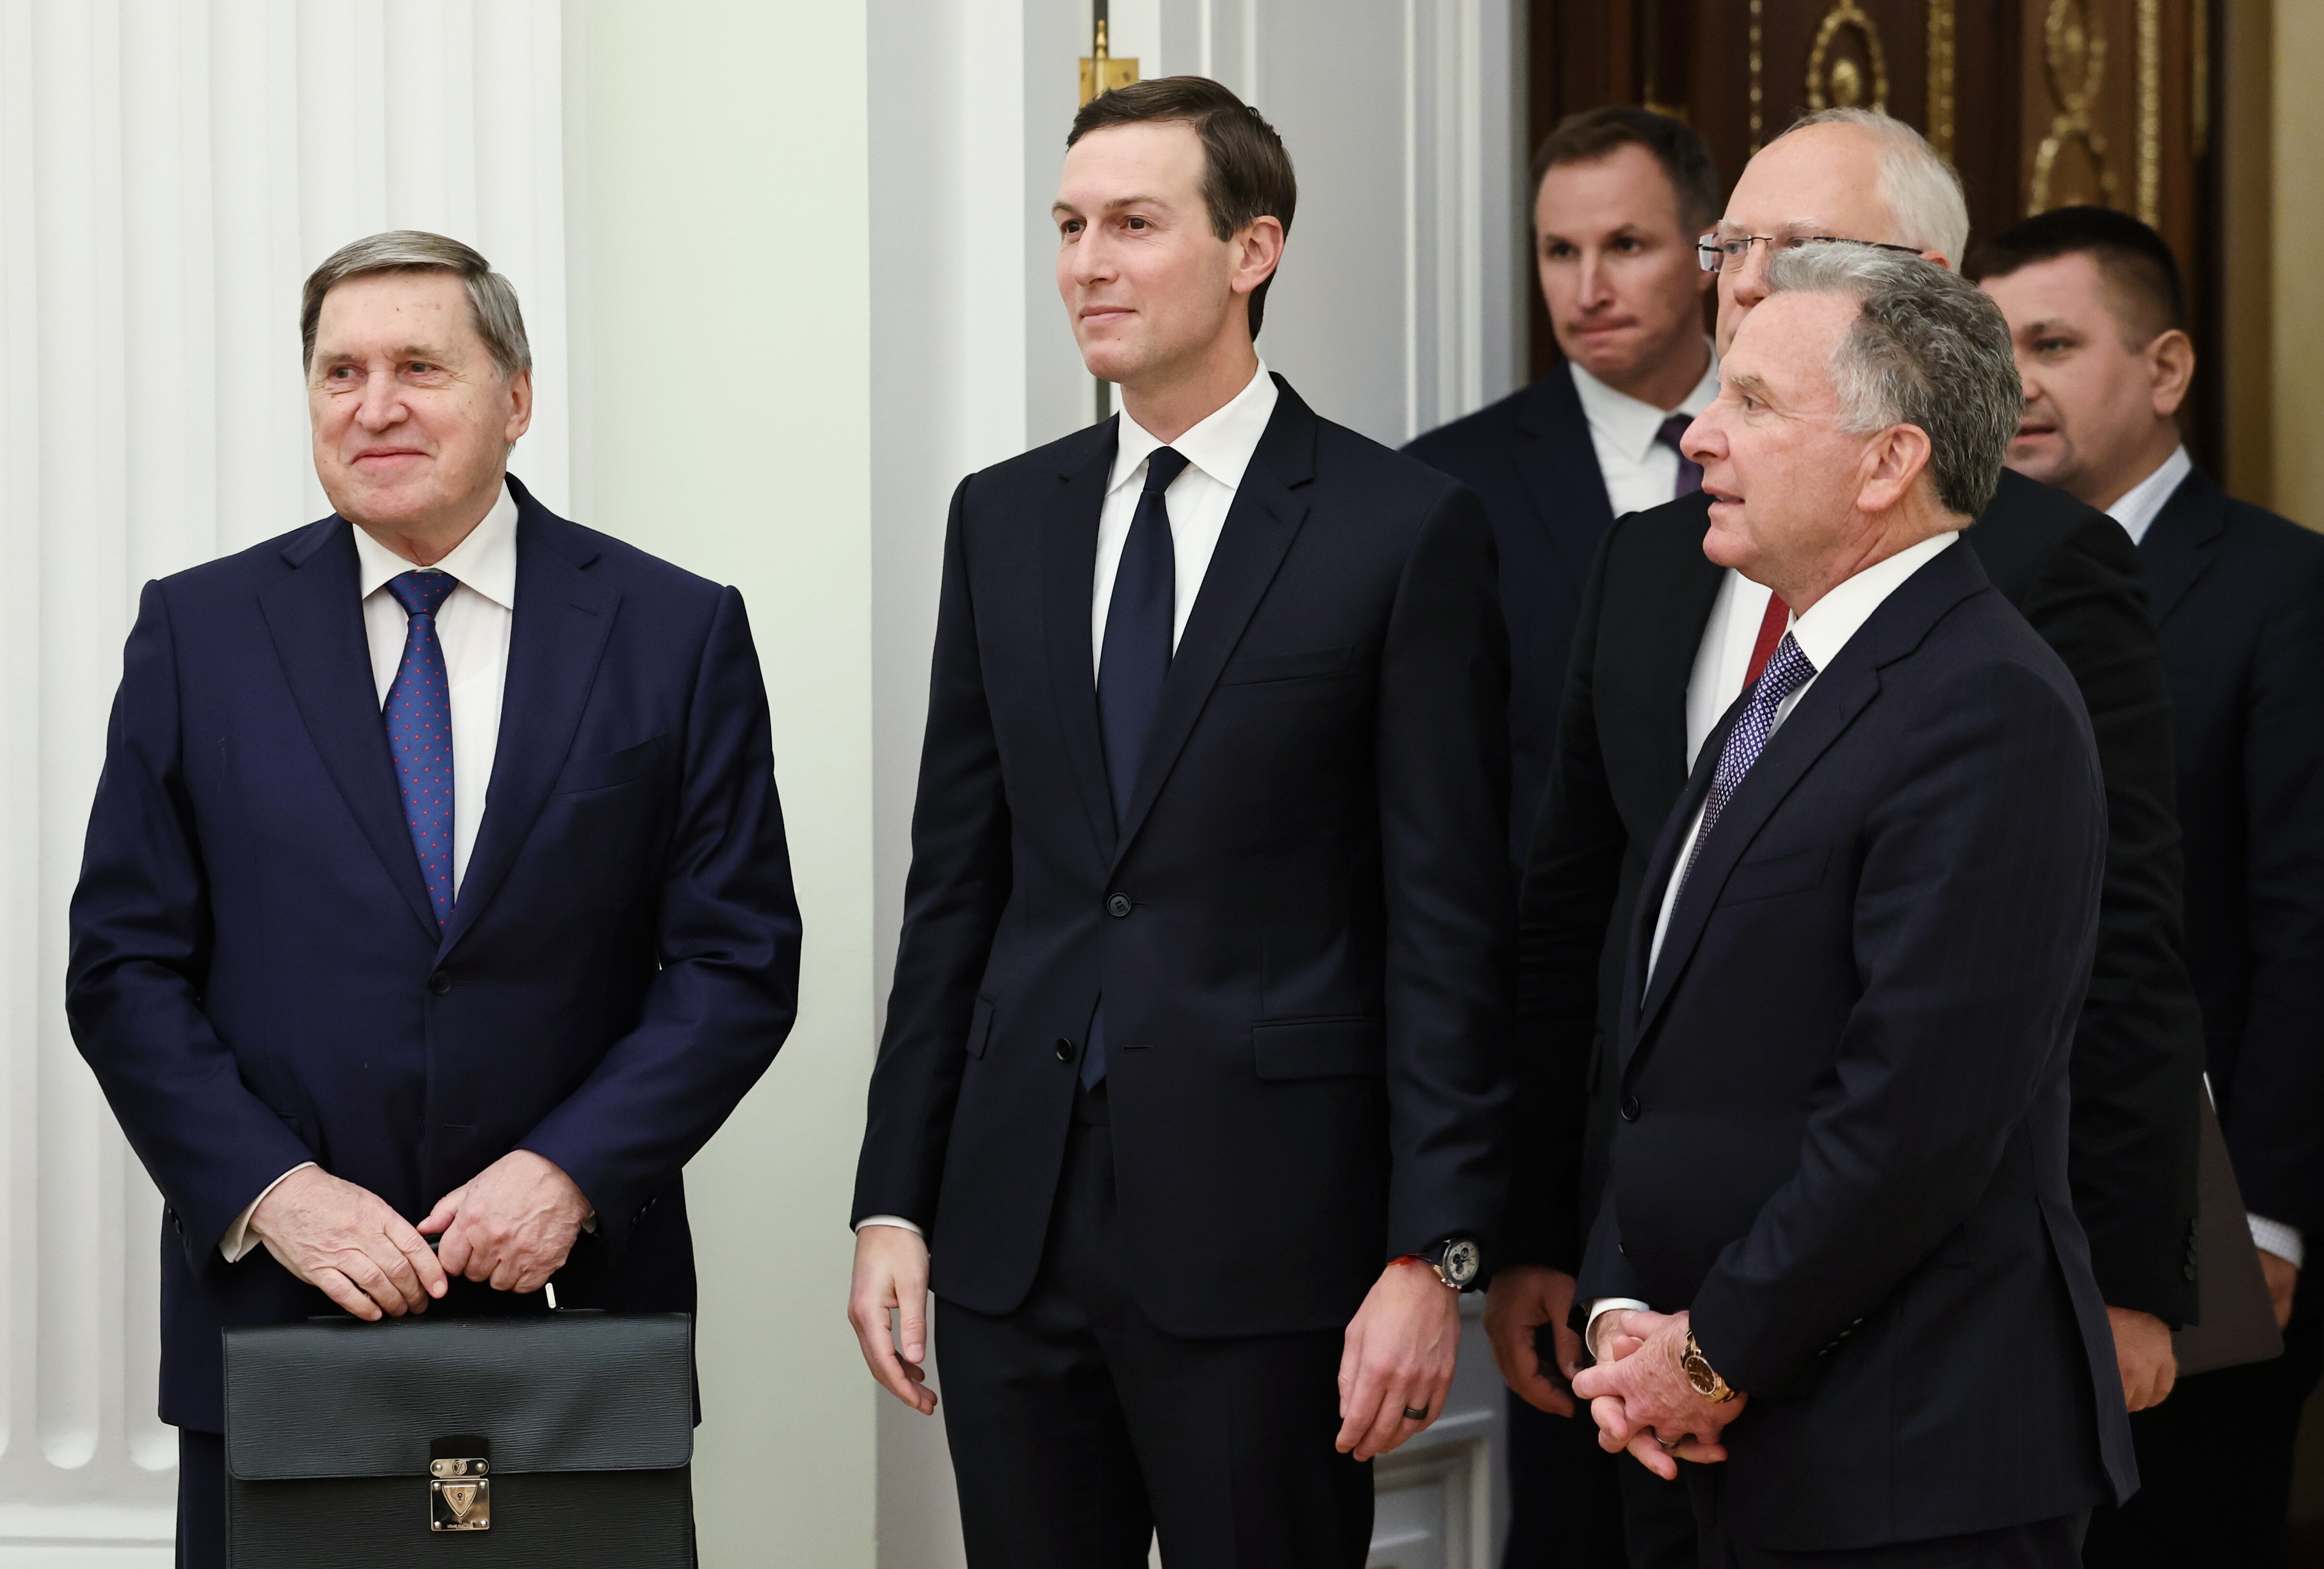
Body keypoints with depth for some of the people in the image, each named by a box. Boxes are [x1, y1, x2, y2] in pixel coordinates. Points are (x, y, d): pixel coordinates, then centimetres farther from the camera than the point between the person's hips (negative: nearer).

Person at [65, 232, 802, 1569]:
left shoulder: (676, 633, 3)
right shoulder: (200, 633, 5)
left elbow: (738, 961, 0)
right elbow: (126, 969, 2)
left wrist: (572, 1172, -13)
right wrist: (273, 1190, -11)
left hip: (569, 1304, 0)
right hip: (272, 1302, 1)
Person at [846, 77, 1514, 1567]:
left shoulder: (1407, 530, -4)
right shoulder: (1005, 519, 11)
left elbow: (1452, 924, -6)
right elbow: (955, 883, 13)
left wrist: (1431, 1253, -11)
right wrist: (896, 1203, 7)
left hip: (1264, 1228, -4)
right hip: (1017, 1222, 5)